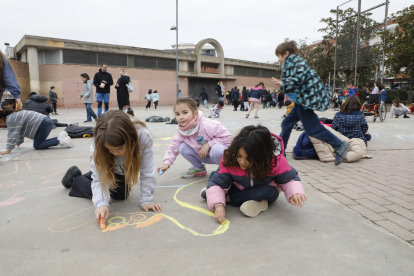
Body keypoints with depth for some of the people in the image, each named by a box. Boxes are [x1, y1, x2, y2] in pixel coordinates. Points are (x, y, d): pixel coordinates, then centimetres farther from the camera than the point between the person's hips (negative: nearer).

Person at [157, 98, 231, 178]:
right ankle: (199, 168, 11)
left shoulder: (206, 125, -30)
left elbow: (226, 136, -25)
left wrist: (208, 144, -29)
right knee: (182, 147, -13)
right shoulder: (181, 132, -11)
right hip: (203, 156, 5)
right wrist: (167, 163, -19)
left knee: (217, 149, -39)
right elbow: (173, 148, -4)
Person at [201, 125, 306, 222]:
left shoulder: (276, 161, -31)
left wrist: (294, 194, -37)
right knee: (215, 175, -16)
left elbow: (289, 179, -16)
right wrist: (218, 205, -45)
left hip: (264, 191, 0)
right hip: (239, 188, 1)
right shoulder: (229, 158, -30)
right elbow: (217, 182, -29)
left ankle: (228, 198, -17)